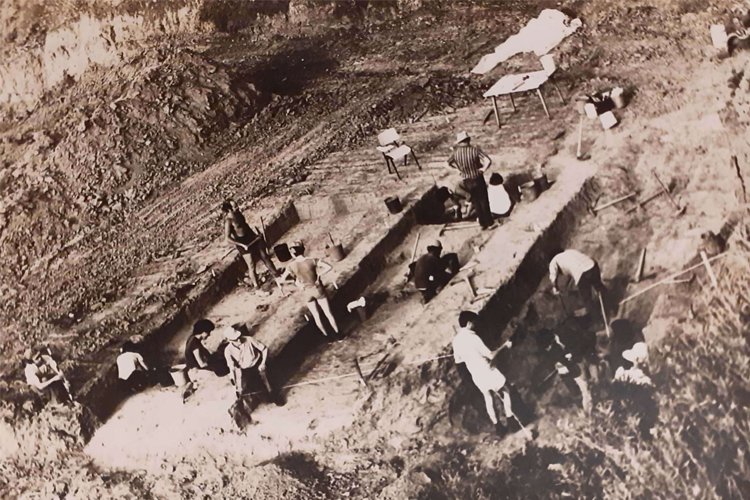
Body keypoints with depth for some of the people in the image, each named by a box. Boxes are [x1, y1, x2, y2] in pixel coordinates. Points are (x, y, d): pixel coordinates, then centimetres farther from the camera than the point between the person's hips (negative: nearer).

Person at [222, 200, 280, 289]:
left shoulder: (237, 213, 0)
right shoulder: (228, 221, -23)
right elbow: (228, 238, -25)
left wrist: (255, 235, 18)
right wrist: (242, 245, -25)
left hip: (252, 239, 7)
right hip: (244, 245, -7)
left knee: (265, 256, 16)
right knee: (251, 265, 1)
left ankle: (276, 273, 33)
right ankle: (257, 286, 15)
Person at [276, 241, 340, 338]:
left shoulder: (291, 266, -14)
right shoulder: (312, 261, -19)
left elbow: (281, 280, -6)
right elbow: (329, 267, -22)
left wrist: (278, 279, 16)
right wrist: (318, 274, -11)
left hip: (306, 293, 2)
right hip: (318, 289, -1)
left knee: (316, 316, 20)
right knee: (328, 313, 15)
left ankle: (327, 336, 33)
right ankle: (338, 334, 25)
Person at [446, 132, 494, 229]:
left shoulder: (455, 153, -11)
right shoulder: (475, 150, -19)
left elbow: (448, 164, 3)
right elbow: (488, 161, -27)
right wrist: (483, 169, -11)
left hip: (467, 182, 3)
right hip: (478, 179, -2)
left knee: (475, 202, 18)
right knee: (484, 201, 13)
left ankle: (482, 223, 25)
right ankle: (489, 223, 19)